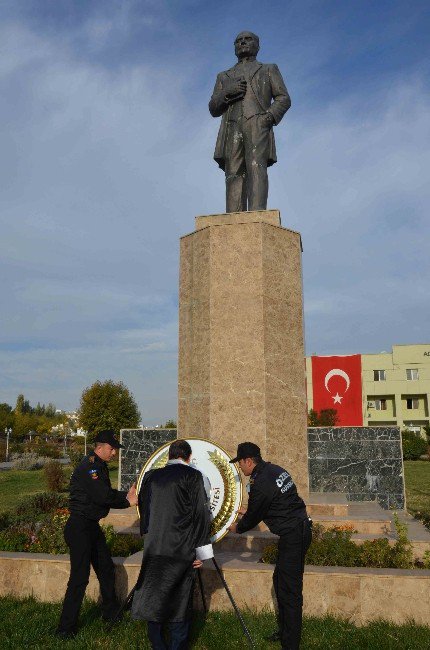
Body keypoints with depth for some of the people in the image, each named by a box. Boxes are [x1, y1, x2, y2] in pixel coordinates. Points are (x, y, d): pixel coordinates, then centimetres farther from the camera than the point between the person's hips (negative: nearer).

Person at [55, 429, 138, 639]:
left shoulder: (100, 467, 13)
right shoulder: (88, 467, -19)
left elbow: (108, 496, 12)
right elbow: (102, 496, -26)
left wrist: (126, 496, -6)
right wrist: (127, 500, -11)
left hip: (92, 527, 10)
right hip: (79, 527, -10)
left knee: (106, 569, 19)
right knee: (79, 578, -6)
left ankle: (110, 613, 35)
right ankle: (65, 628, 5)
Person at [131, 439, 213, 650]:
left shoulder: (150, 476, 9)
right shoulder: (193, 476, -3)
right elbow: (200, 514, -6)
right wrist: (201, 551, -2)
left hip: (154, 548, 3)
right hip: (182, 550, -3)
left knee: (154, 595, 12)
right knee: (181, 598, 8)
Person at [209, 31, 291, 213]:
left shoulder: (269, 70, 26)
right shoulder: (224, 77, 32)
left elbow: (283, 99, 12)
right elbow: (213, 109, 19)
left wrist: (270, 117, -9)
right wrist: (227, 92, -1)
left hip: (258, 125, -2)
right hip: (232, 130, 2)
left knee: (256, 168, -24)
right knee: (234, 175, -15)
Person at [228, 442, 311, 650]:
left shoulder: (260, 483, -19)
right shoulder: (274, 470, 9)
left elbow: (253, 517, -6)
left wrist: (237, 528, 15)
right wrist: (248, 513, 32)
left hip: (292, 535, -10)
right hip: (300, 529, 10)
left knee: (289, 589, -4)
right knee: (280, 580, 20)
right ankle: (285, 630, 32)